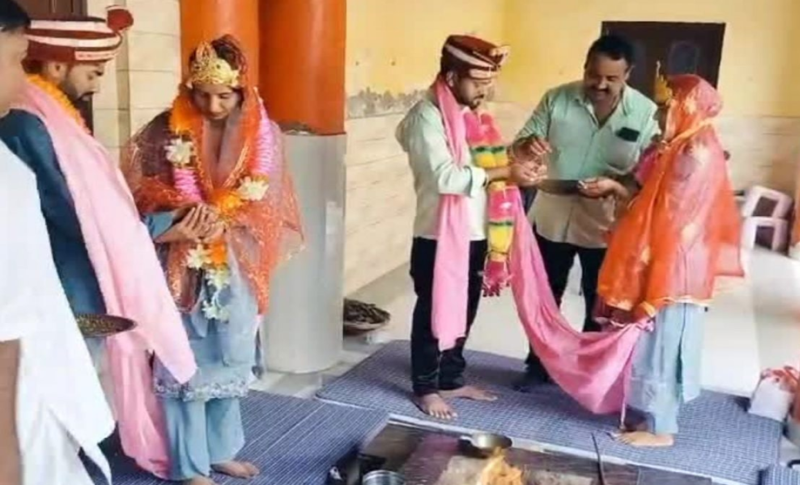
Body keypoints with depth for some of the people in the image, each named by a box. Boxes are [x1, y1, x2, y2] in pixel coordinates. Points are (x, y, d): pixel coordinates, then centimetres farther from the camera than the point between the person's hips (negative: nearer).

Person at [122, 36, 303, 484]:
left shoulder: (264, 133, -2)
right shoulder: (166, 131, -8)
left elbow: (268, 205, -1)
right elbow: (139, 195, -5)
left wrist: (224, 222, -18)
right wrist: (181, 221, -22)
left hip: (238, 269, 3)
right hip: (184, 270, -3)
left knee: (231, 360, 15)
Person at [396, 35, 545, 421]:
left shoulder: (473, 113, 11)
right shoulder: (427, 116, -16)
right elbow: (445, 176, -27)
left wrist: (517, 163, -1)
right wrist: (504, 173, -29)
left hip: (475, 234, 8)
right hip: (438, 236, -8)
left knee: (463, 313, 18)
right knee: (434, 313, 6)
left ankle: (452, 380, 34)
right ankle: (426, 388, 22)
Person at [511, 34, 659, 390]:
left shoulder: (646, 113, -11)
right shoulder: (557, 99, -7)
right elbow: (518, 147, -5)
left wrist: (613, 185, -29)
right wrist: (528, 146, -30)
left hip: (606, 226, -1)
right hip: (552, 218, 2)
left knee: (600, 306, 13)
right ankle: (537, 365, 34)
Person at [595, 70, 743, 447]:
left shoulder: (696, 153, -19)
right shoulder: (685, 147, 12)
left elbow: (672, 218, -20)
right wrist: (617, 188, 7)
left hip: (673, 267, -10)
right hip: (664, 265, 10)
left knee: (662, 345, 0)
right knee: (661, 345, 15)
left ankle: (660, 430, 11)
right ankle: (658, 418, 26)